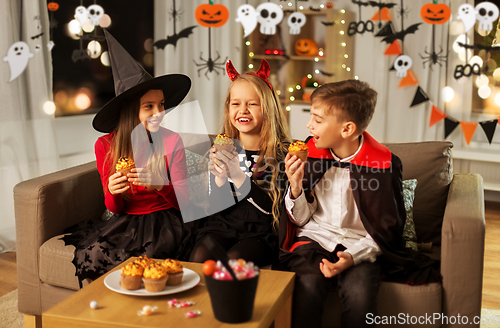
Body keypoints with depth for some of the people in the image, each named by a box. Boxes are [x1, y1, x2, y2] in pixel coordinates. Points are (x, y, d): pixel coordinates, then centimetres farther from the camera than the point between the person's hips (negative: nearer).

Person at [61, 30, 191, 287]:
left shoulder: (172, 142, -4)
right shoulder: (105, 146, 2)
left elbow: (183, 200, -3)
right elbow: (115, 208, 6)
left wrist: (160, 185, -23)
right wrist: (113, 193, -18)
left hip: (162, 220, -2)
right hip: (125, 222, 3)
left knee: (140, 264, -31)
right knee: (93, 255, -27)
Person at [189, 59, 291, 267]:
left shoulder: (281, 152, -5)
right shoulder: (222, 150, 4)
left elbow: (271, 208, -14)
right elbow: (215, 207, 2)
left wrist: (238, 176, -25)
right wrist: (220, 178, -18)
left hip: (261, 233, -3)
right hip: (221, 226, 3)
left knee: (232, 261, -29)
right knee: (198, 258, -24)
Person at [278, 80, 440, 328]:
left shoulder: (383, 163, -7)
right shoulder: (311, 152, 3)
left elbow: (385, 230, -1)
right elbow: (302, 219, 8)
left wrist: (353, 256, -16)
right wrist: (296, 188, -12)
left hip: (361, 245, -1)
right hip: (314, 239, 2)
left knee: (359, 293, -31)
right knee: (307, 286, -30)